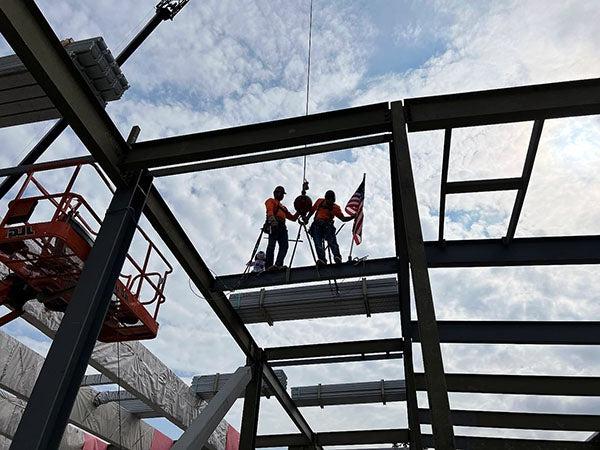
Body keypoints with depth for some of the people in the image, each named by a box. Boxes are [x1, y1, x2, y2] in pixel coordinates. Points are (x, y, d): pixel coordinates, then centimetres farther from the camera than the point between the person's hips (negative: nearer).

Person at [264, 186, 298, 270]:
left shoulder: (283, 207, 41)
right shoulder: (271, 201, 21)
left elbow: (293, 218, 37)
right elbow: (269, 210, -4)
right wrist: (272, 218, -25)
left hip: (282, 227, 7)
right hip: (273, 224, -7)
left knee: (284, 246, -15)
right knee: (272, 244, -20)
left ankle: (278, 264, -27)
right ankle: (269, 265, -28)